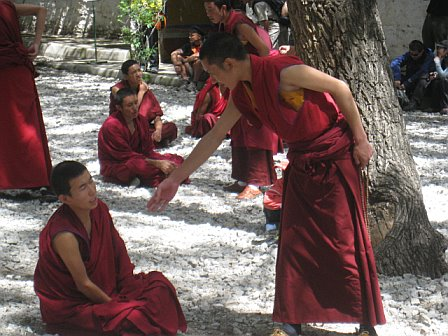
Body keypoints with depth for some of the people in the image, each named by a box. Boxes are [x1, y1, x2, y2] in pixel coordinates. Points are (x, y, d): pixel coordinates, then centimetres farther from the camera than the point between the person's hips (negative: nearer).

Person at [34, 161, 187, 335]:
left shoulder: (98, 210, -7)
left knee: (158, 285, -2)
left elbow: (116, 248, 5)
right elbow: (83, 284, -20)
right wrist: (114, 304, -9)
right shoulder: (65, 236, -30)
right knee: (132, 318, -25)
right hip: (69, 306, -8)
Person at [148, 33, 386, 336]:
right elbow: (213, 138, 12)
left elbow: (339, 88, -17)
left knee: (346, 240, -6)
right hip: (301, 162, 8)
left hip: (336, 157, -8)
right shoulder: (242, 94, 3)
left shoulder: (281, 71, -22)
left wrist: (360, 139, -13)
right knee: (292, 242, 6)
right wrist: (175, 179, 14)